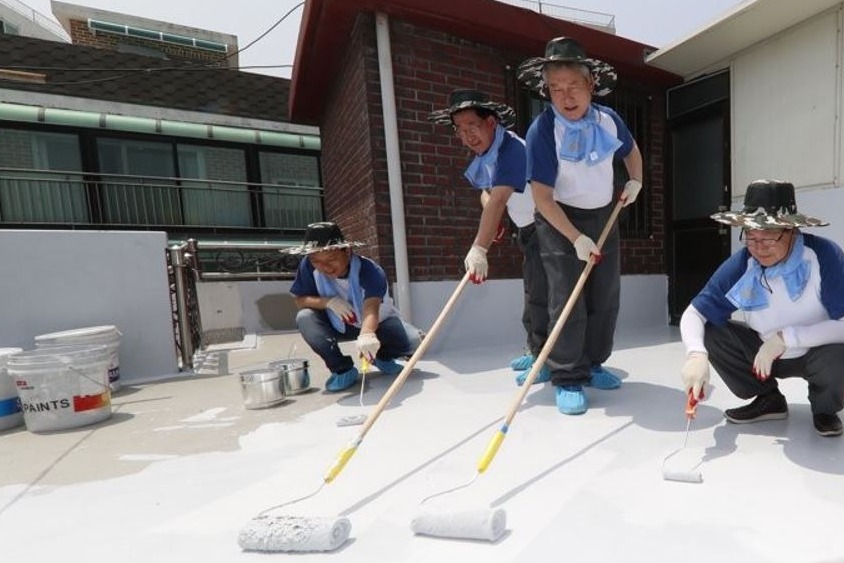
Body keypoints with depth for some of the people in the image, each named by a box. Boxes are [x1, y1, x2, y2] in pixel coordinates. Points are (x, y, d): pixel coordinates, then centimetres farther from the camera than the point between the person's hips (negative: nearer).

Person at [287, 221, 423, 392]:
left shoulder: (369, 270, -33)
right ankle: (343, 368, -9)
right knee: (304, 318, -26)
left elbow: (371, 308, -48)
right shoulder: (308, 266, -21)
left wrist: (367, 334, -71)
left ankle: (383, 357, 9)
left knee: (414, 340, -27)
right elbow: (299, 300, -12)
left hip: (379, 323, -2)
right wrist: (328, 301, -33)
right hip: (339, 326, 3)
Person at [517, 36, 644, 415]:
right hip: (560, 221, -6)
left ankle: (593, 364, 24)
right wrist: (576, 238, -24)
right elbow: (542, 196, -22)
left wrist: (635, 181, 5)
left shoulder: (609, 119, -3)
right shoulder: (542, 130, -19)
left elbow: (631, 150, 21)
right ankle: (567, 379, 1)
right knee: (568, 300, -11)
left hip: (604, 216, 6)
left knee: (606, 297, 8)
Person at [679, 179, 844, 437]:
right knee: (710, 331, -19)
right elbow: (694, 314, -20)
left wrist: (784, 337, -30)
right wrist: (696, 354, -37)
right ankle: (769, 399, 6)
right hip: (767, 352, 3)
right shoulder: (739, 265, -20)